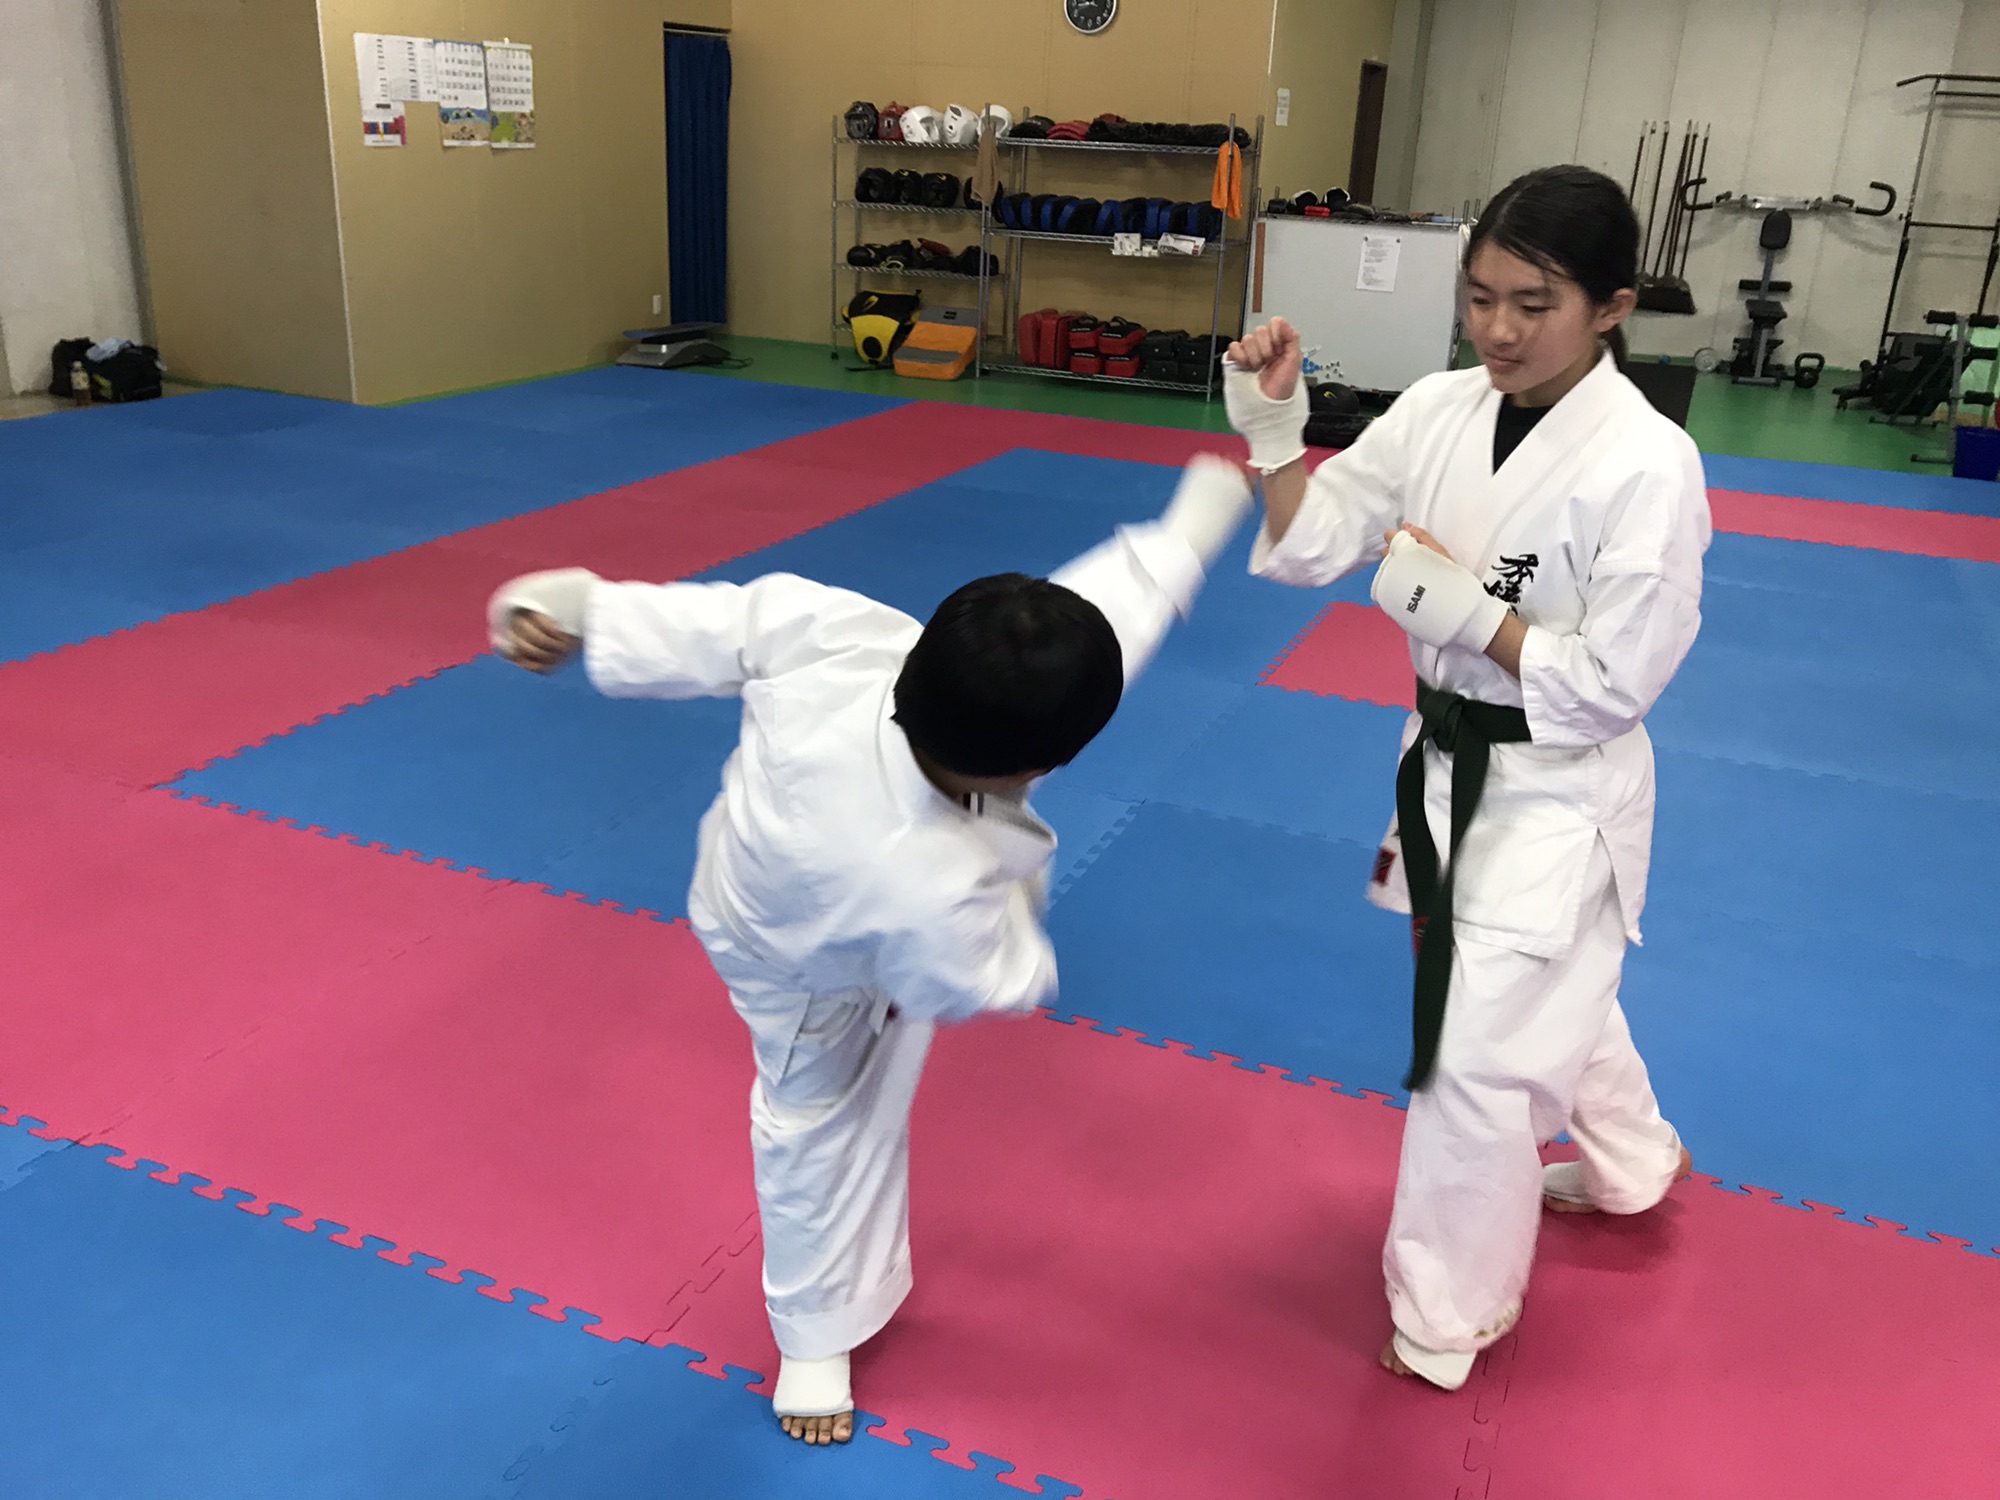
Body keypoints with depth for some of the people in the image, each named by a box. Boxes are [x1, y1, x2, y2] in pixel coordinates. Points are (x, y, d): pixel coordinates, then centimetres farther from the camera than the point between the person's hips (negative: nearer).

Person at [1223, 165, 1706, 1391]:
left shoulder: (1647, 465, -22)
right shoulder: (1440, 411, -4)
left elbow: (1617, 679, -20)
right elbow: (1310, 548, -4)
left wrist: (1463, 612, -25)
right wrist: (1274, 432, -18)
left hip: (1559, 794, -7)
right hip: (1448, 760, 7)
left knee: (1475, 1055, -1)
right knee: (1553, 990, 28)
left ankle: (1448, 1317, 24)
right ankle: (1629, 1163, 57)